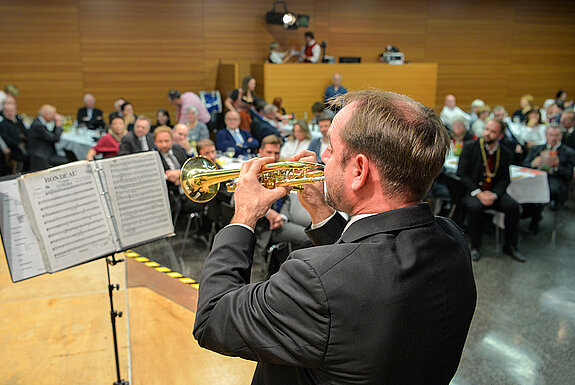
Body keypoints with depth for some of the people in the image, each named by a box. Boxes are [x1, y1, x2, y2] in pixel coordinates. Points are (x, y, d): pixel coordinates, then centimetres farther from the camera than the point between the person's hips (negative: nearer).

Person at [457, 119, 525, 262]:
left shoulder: (505, 154, 5)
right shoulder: (470, 148, -3)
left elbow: (505, 179, 4)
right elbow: (461, 174, -8)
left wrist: (494, 195, -17)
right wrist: (478, 193, -19)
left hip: (494, 193, 3)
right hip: (471, 191, -3)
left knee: (513, 206, -22)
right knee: (475, 207, -34)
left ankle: (510, 246, -1)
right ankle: (474, 247, -13)